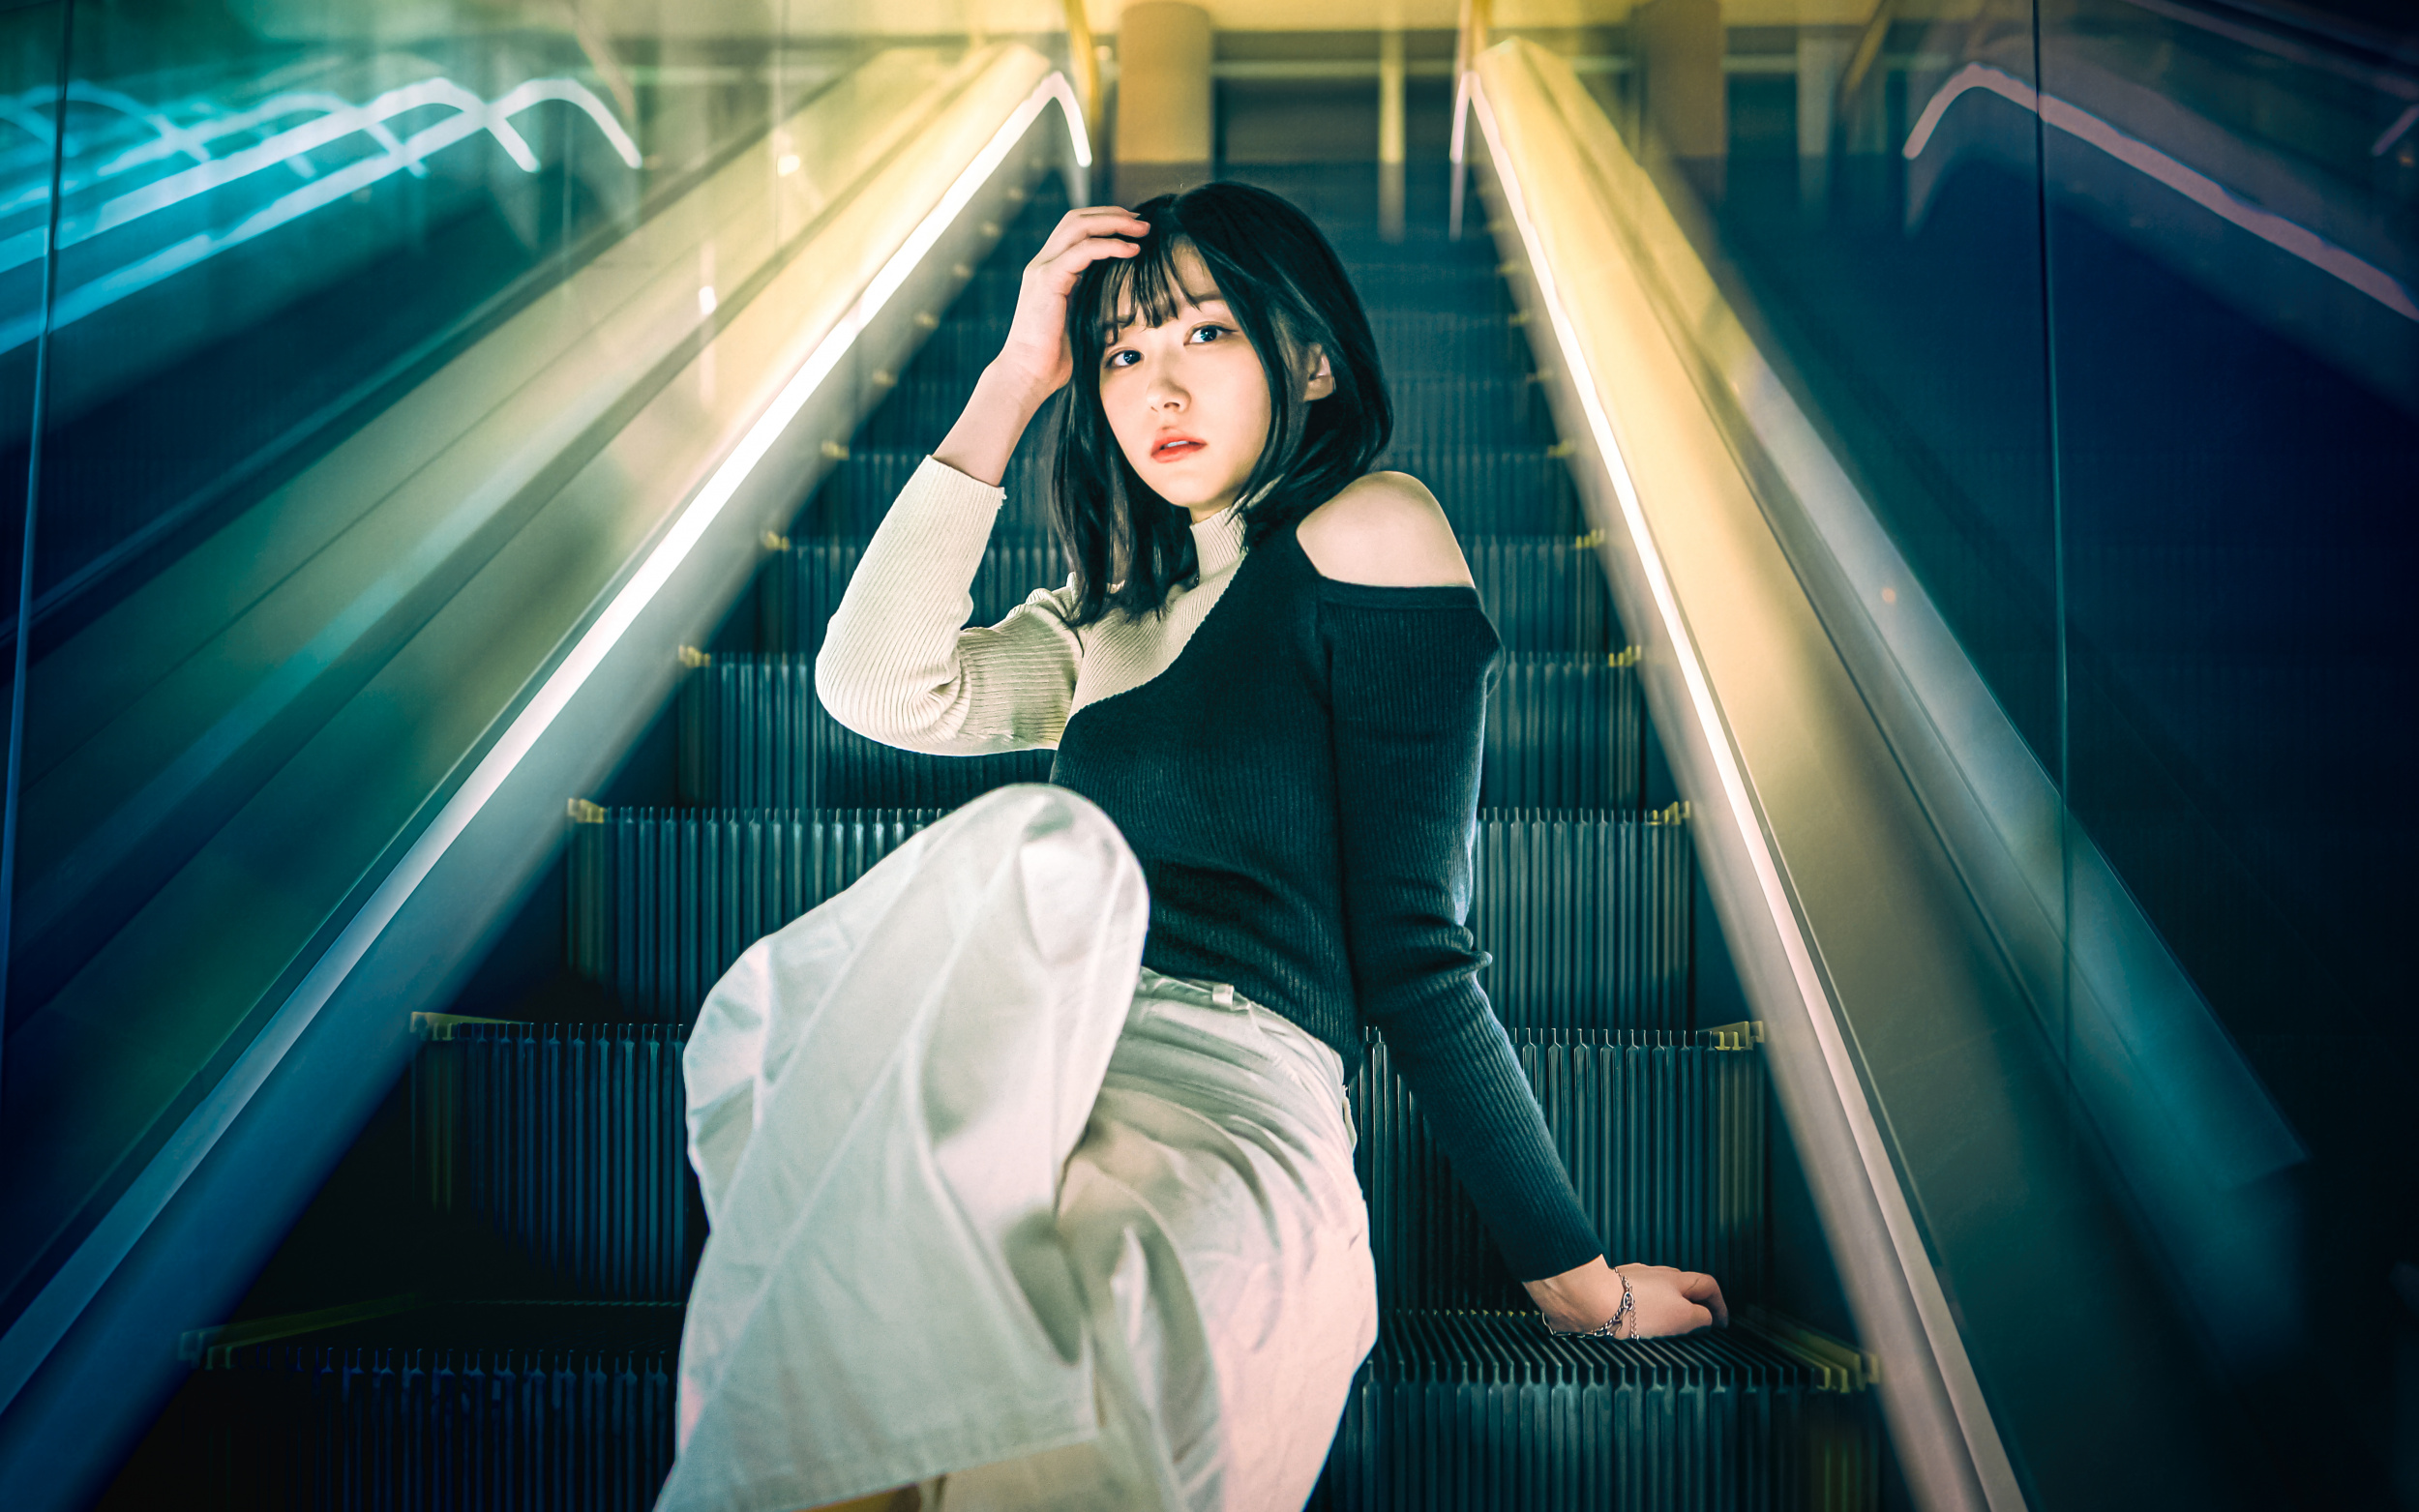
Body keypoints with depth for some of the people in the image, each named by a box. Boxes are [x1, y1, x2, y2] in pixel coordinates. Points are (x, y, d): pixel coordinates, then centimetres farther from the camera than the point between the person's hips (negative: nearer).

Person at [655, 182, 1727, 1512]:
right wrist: (1012, 381, 11)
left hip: (1232, 1098, -5)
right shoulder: (1111, 614, 26)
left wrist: (1575, 1275, 0)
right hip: (1040, 1094, 6)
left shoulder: (1369, 528, 4)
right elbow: (877, 686, 8)